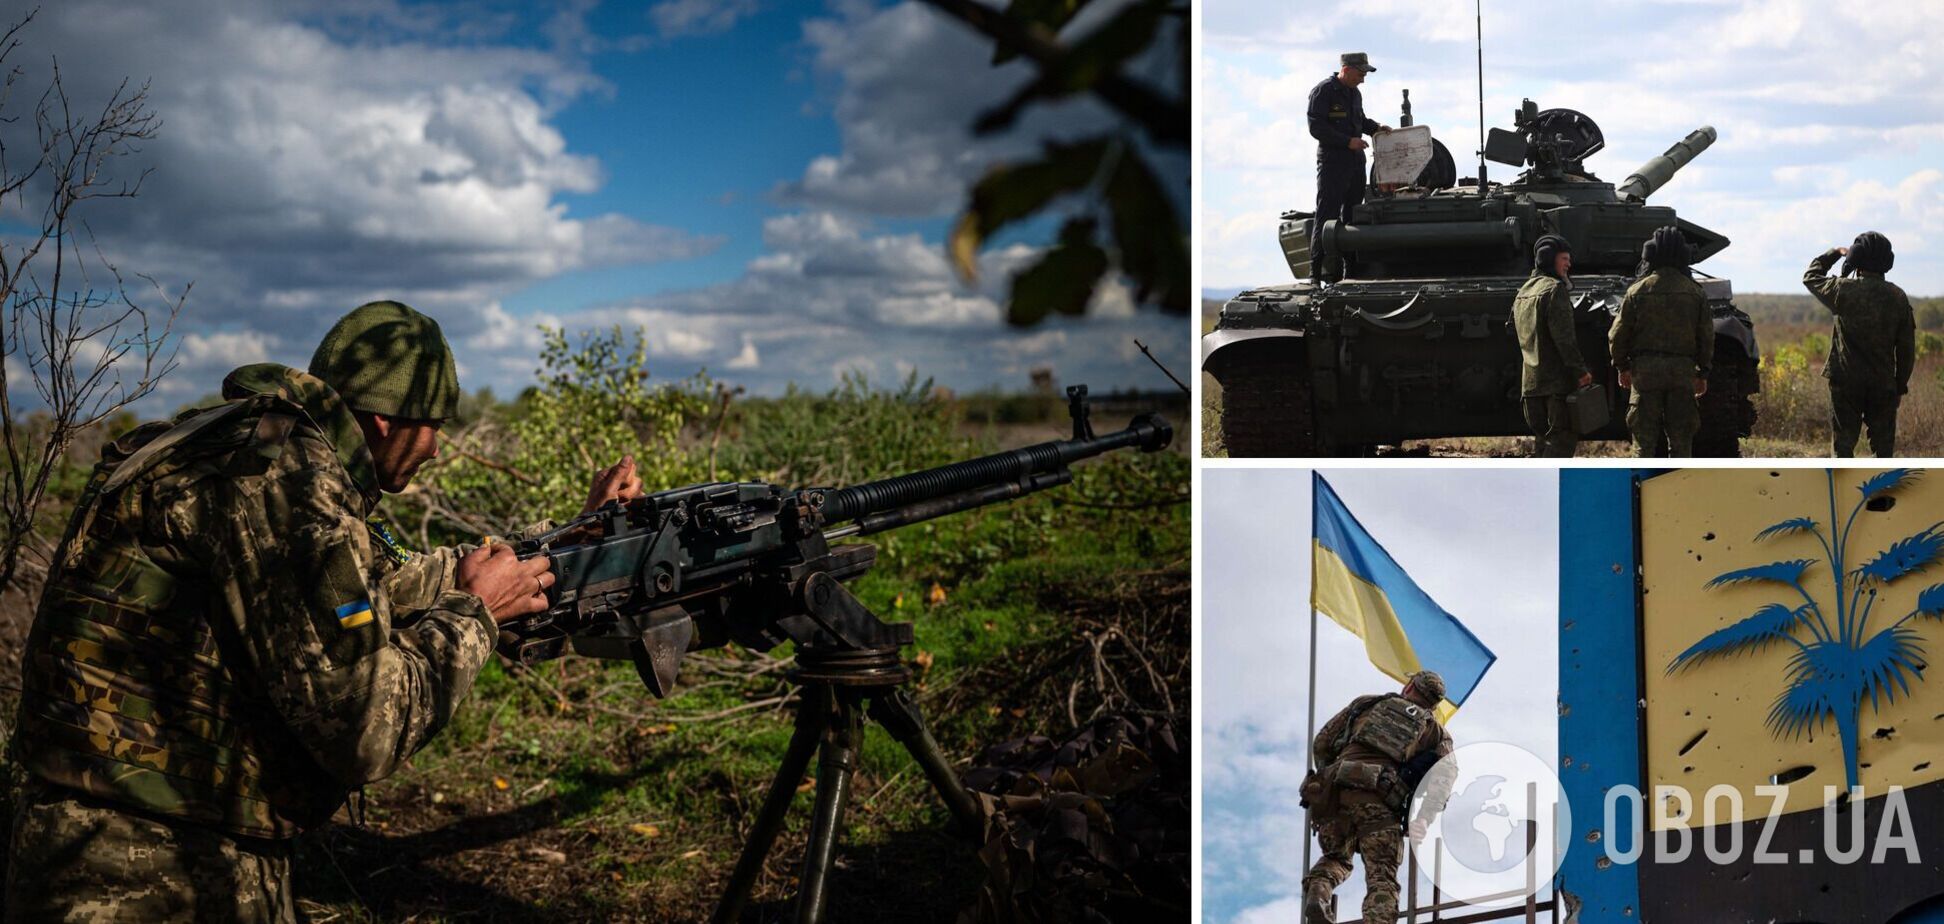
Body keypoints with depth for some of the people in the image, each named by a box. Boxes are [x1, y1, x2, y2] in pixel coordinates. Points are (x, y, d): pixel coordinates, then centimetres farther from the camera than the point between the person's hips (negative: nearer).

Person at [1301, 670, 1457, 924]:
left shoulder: (1366, 704, 26)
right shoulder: (1435, 730, 22)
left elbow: (1321, 743, 24)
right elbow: (1444, 774, 1)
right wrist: (1424, 819, -6)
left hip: (1331, 792, 2)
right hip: (1378, 801, -2)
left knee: (1335, 858, 23)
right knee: (1382, 877, -1)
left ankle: (1316, 894, -6)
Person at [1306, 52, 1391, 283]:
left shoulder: (1354, 93, 17)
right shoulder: (1323, 91, -9)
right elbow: (1316, 128, -16)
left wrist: (1375, 128, 9)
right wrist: (1348, 141, -19)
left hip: (1356, 161, 8)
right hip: (1332, 162, -8)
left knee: (1352, 216, 9)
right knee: (1327, 216, -10)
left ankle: (1349, 267, 14)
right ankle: (1316, 272, -8)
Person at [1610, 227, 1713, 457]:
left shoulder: (1638, 291, -3)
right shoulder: (1696, 292, 2)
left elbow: (1617, 335, 0)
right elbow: (1707, 337, 5)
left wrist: (1622, 366, 12)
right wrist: (1703, 372, 14)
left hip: (1645, 369, -1)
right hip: (1683, 371, 1)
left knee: (1644, 438, 3)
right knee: (1681, 440, 8)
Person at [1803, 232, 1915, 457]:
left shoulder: (1844, 290, -10)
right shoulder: (1898, 297, 0)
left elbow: (1810, 276, 10)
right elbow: (1907, 348, 4)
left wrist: (1835, 253, 21)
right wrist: (1901, 386, 13)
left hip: (1847, 382, -2)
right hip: (1884, 384, 2)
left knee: (1843, 446, 3)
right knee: (1884, 446, 9)